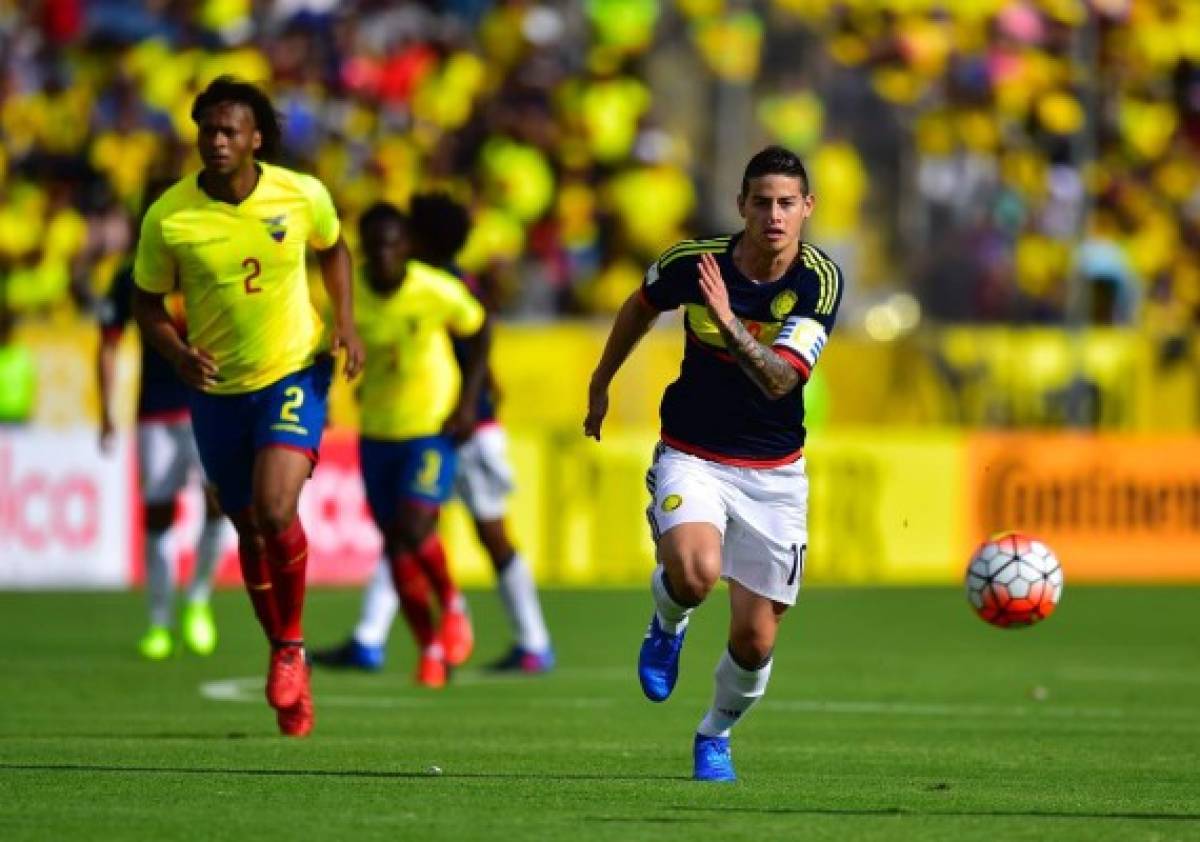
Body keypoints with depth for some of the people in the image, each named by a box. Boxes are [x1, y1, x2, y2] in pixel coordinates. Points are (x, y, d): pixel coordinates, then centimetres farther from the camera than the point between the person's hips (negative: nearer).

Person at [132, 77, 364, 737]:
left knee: (275, 512, -22)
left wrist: (345, 322, -2)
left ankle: (290, 647, 1)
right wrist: (178, 354, -20)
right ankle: (288, 665, 31)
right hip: (217, 389, 2)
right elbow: (148, 302, -1)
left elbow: (333, 248, 11)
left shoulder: (301, 195, -10)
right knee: (249, 529, 11)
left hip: (295, 372, -2)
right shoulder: (168, 217, -13)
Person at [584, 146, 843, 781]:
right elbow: (641, 306, 12)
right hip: (691, 458, -1)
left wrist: (730, 323, -43)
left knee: (755, 639, 2)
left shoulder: (820, 282, -15)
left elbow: (779, 379, -27)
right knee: (695, 570, -32)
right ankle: (667, 626, 5)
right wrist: (599, 385, 23)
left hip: (773, 471, 1)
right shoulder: (695, 261, -12)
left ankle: (716, 734, 34)